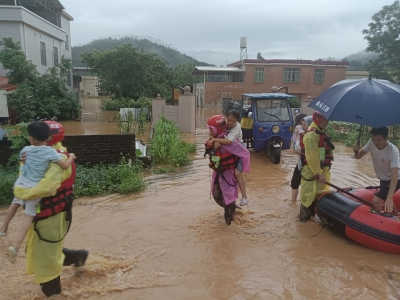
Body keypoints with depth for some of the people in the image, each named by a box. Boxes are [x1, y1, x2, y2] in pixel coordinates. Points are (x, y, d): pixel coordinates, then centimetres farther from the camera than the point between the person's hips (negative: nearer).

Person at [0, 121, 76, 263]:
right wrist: (71, 157, -1)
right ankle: (15, 247, -1)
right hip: (35, 188, -4)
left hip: (21, 184, 4)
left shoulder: (26, 150, -2)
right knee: (29, 216, 4)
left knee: (15, 203, 33)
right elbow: (65, 166, -19)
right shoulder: (50, 151, -17)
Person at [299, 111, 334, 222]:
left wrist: (324, 171, 19)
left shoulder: (321, 133, 13)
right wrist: (319, 173, -23)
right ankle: (305, 217, 13)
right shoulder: (311, 135, -21)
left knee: (321, 194, 20)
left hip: (322, 169, 10)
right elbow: (312, 157, -26)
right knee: (310, 195, 0)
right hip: (312, 171, -10)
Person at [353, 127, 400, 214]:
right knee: (384, 199, 27)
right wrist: (356, 151, -33)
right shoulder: (371, 142, -18)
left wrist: (389, 198, -49)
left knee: (375, 201, -18)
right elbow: (358, 156, -7)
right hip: (383, 179, 7)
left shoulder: (393, 151, -33)